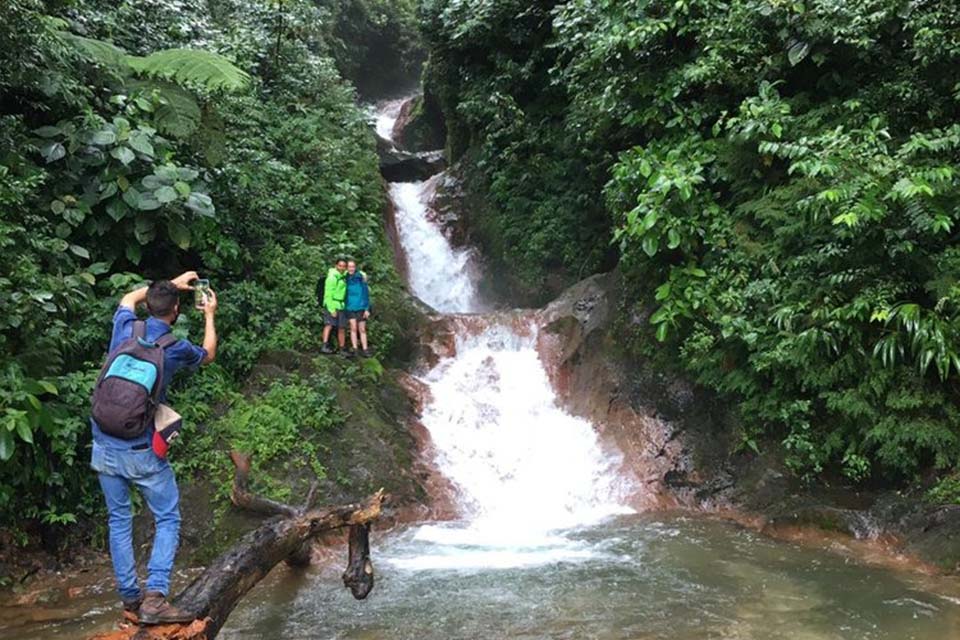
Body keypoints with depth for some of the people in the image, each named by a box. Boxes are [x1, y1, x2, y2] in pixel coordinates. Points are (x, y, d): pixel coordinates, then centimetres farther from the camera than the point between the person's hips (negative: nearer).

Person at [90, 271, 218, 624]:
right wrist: (209, 317, 30)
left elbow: (130, 297, 25)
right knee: (168, 519, 6)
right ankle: (155, 596, -7)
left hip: (104, 446, 4)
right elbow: (208, 355, 18)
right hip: (141, 452, -4)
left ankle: (129, 596, 19)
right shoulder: (176, 348, -8)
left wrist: (171, 284, 30)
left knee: (118, 520, 14)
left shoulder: (126, 328, -1)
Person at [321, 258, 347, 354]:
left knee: (342, 328, 7)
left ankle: (342, 349, 14)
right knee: (329, 325, -22)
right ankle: (324, 346, -32)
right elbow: (328, 294, -15)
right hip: (331, 305, -8)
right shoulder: (332, 278, -11)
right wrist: (332, 309, -20)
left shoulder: (343, 277, 11)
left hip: (341, 306, 8)